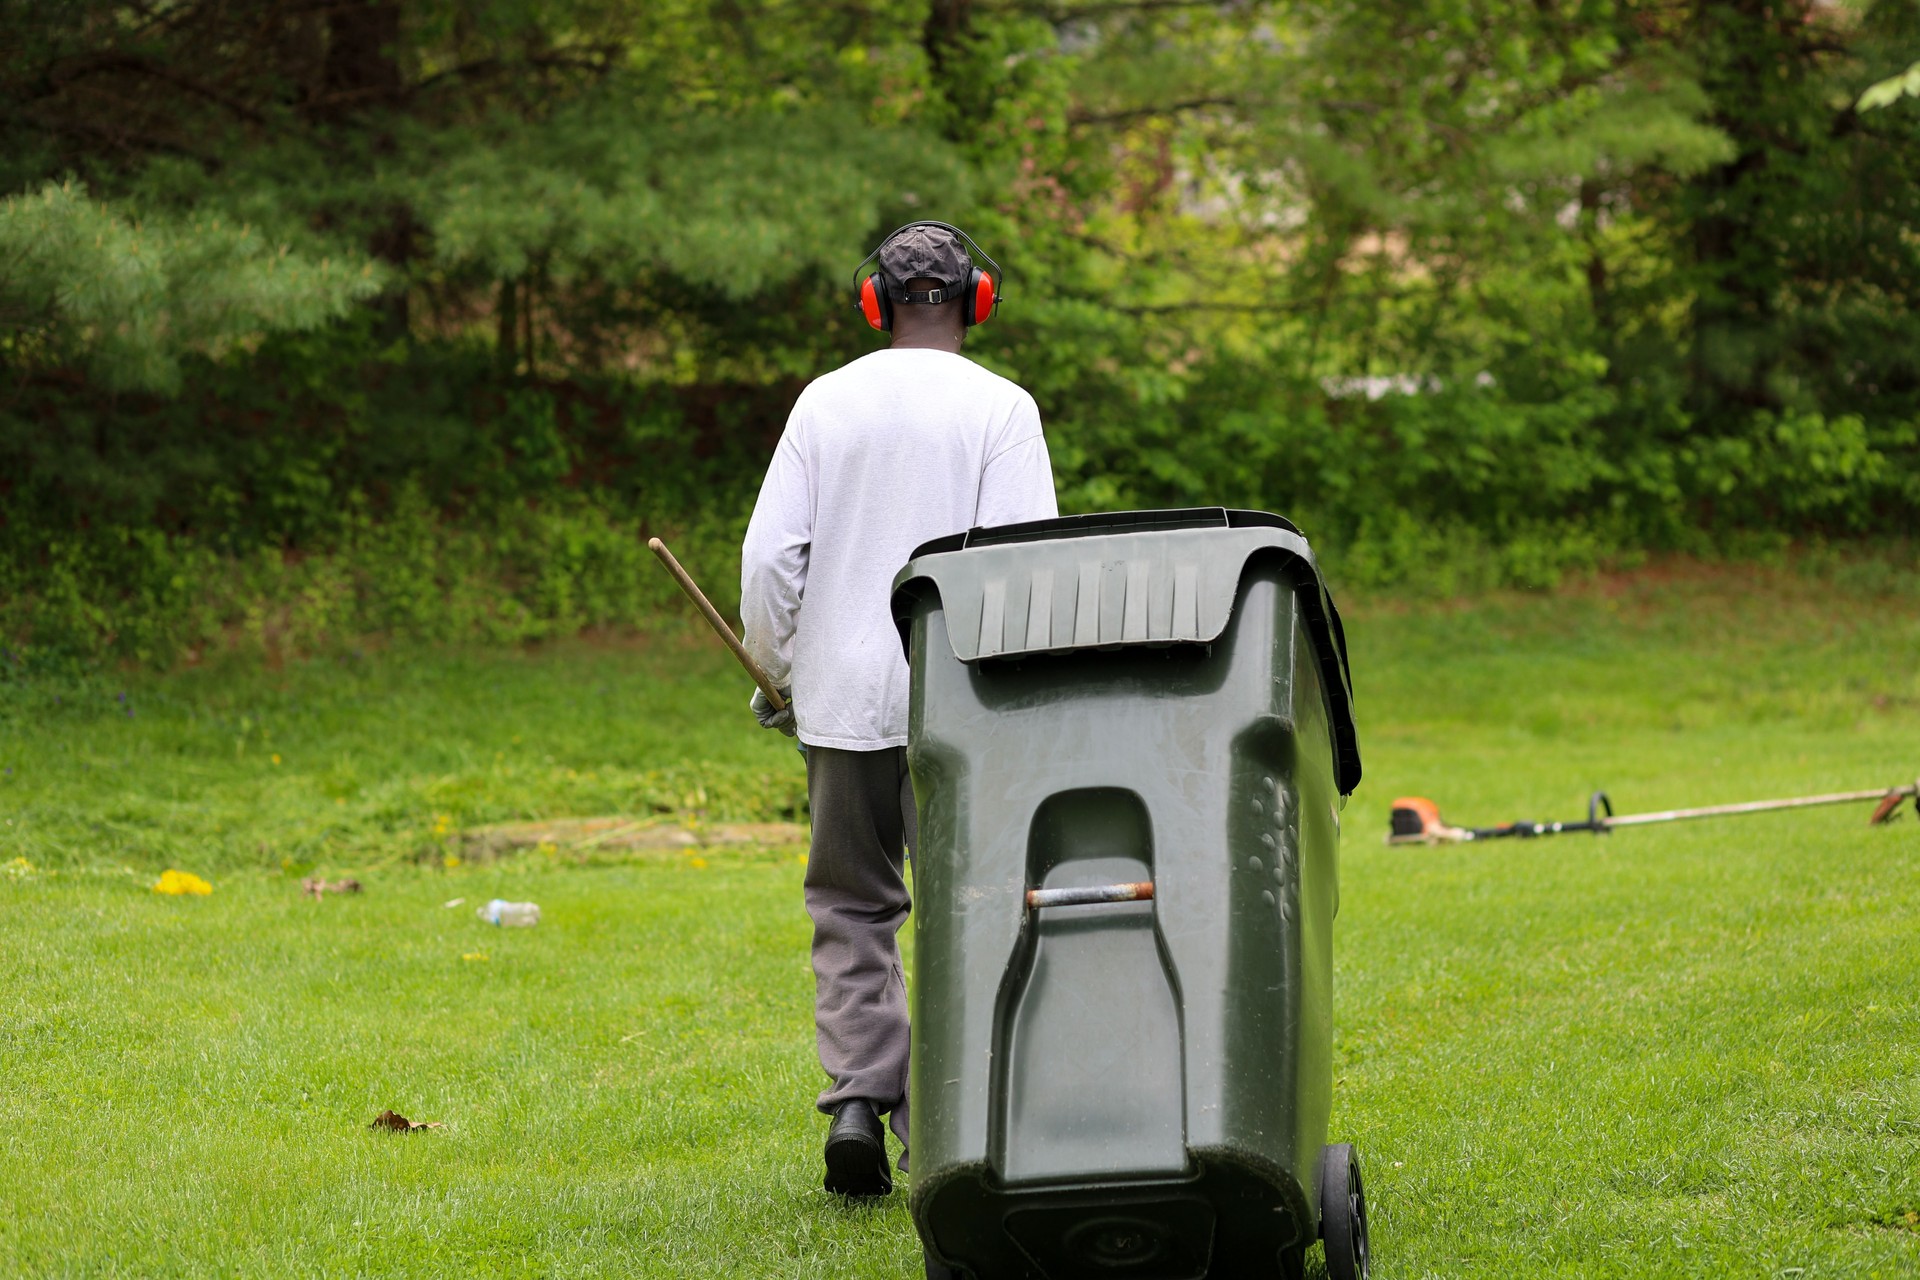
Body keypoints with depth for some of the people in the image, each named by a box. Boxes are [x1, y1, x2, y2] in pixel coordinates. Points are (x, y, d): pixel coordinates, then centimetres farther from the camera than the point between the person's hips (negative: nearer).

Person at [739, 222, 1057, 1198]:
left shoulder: (824, 401, 5)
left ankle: (856, 1097, -3)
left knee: (851, 907, 13)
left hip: (840, 695, 2)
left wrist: (775, 673, 14)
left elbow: (770, 554, 1)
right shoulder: (1000, 408, -3)